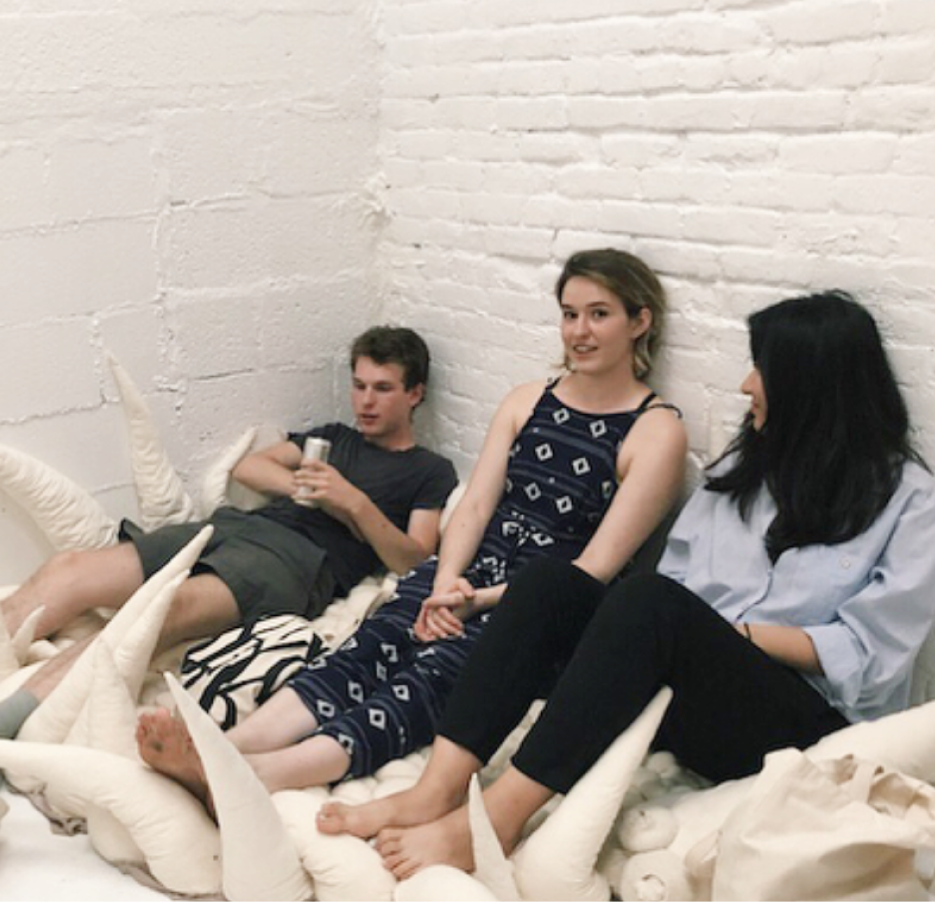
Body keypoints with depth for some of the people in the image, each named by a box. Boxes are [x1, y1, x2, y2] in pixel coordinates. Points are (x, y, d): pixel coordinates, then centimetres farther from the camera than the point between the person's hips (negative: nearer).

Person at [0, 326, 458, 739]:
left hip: (301, 559, -6)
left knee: (166, 609, -35)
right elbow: (248, 466, 22)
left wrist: (356, 503, -10)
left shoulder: (430, 472, 15)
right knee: (67, 570, -16)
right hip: (239, 525, 6)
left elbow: (414, 562, 1)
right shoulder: (335, 437, 32)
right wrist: (307, 488, 5)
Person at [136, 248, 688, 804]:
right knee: (370, 648, -23)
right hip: (470, 569, 5)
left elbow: (594, 570, -7)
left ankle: (258, 775, -53)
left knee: (431, 675, -31)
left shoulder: (659, 432, 0)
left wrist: (481, 601, -13)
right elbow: (474, 508, 8)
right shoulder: (528, 401, 17)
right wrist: (446, 585, -11)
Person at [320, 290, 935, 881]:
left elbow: (871, 653, -6)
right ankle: (438, 792, -30)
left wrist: (739, 632, -11)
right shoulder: (744, 466, 19)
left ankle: (493, 818, -37)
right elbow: (675, 580, 11)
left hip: (804, 723, -6)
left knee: (650, 602, -35)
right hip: (684, 692, 6)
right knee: (551, 580, -19)